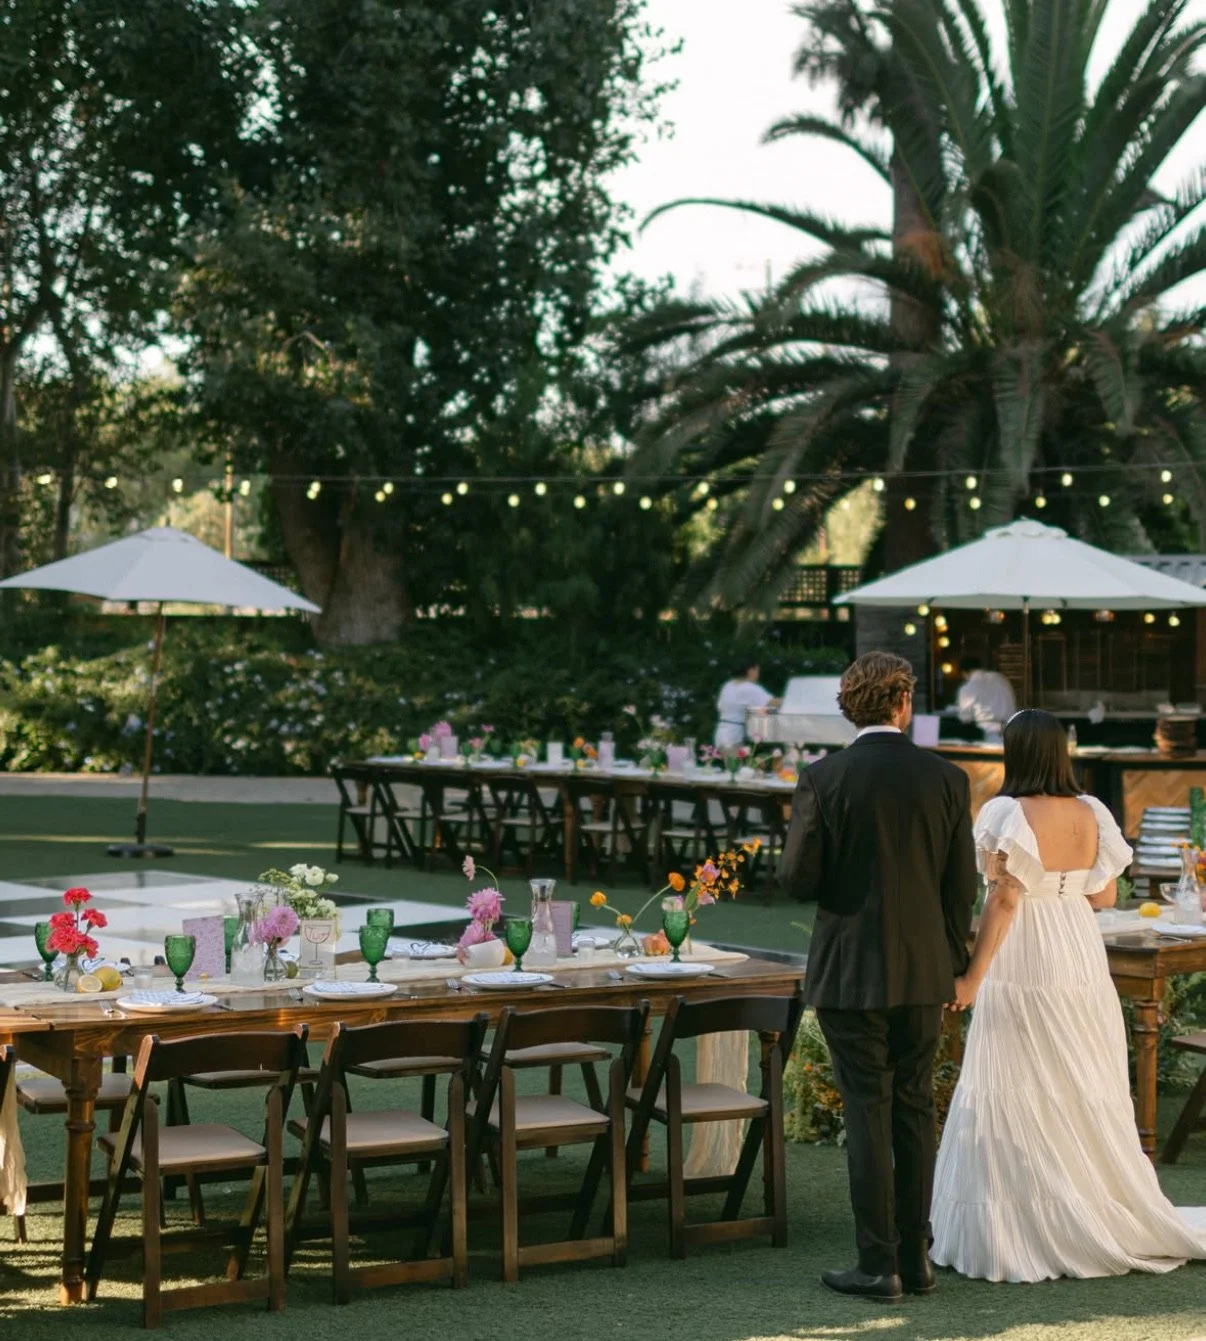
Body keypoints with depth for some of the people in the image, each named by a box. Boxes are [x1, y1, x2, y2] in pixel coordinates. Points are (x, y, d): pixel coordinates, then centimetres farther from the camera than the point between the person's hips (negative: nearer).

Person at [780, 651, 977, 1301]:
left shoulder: (823, 778, -10)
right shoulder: (946, 778, -2)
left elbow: (797, 877, -10)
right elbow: (962, 883, 2)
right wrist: (952, 962, 14)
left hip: (851, 971, -3)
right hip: (924, 972, 3)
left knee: (868, 1114, 1)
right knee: (916, 1112, 12)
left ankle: (878, 1265, 4)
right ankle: (915, 1257, 18)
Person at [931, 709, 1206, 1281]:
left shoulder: (1008, 814, -12)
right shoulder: (1091, 814, 4)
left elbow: (1005, 899, -16)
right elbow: (1104, 896, 8)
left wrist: (972, 976, -13)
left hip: (1023, 967, -6)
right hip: (1081, 961, 6)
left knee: (1019, 1093, 0)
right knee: (1084, 1089, 14)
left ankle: (1020, 1235, 1)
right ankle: (1103, 1220, 22)